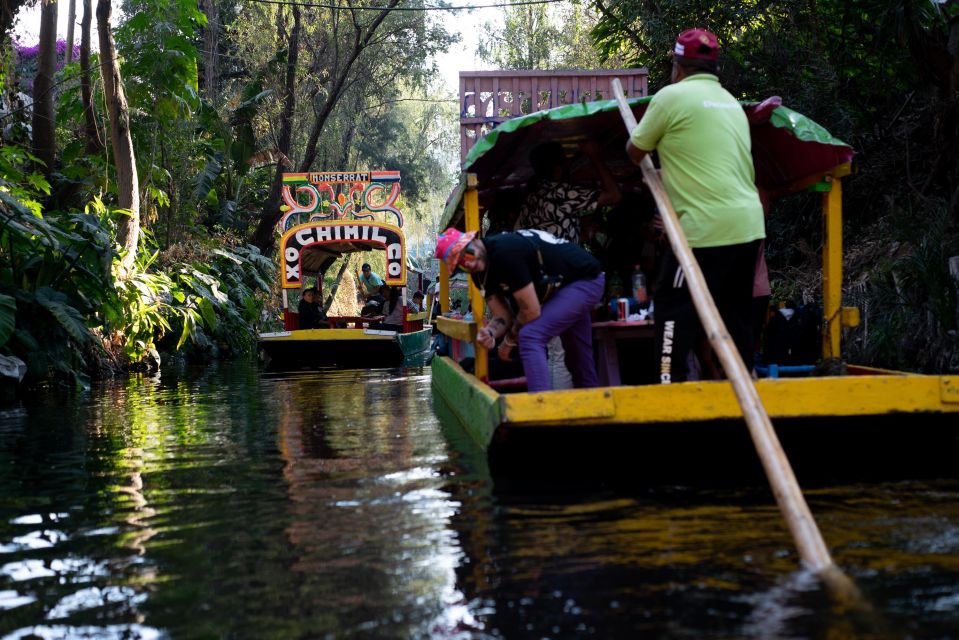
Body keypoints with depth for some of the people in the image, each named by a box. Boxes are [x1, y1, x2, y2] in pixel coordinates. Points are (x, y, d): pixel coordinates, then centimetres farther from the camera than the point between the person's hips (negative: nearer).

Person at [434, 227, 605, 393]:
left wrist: (509, 341, -8)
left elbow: (531, 311, -24)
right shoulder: (481, 273, -3)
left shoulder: (505, 251, -30)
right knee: (576, 351, 21)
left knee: (530, 337, -21)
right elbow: (503, 317, 0)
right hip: (563, 286, 10)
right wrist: (489, 333, -23)